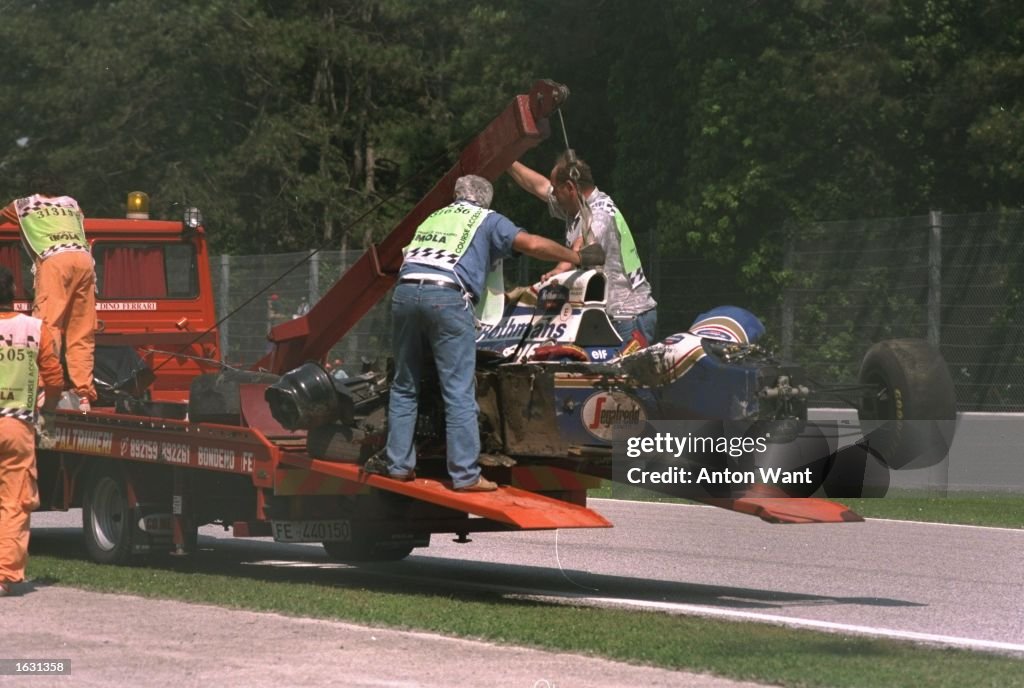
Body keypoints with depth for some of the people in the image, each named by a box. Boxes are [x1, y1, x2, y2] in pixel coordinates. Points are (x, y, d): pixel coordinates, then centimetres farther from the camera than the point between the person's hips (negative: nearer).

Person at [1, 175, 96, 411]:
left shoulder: (24, 205, 26)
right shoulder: (72, 204, 34)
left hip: (55, 260, -4)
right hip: (84, 259, 4)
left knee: (48, 324, -14)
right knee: (82, 334, 5)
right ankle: (84, 395, -4)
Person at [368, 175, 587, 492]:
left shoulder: (432, 218, 31)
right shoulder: (488, 220, 17)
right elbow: (532, 244, 5)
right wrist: (575, 257, 19)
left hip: (405, 290, 5)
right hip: (447, 296, -5)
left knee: (405, 386, 16)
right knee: (459, 392, -2)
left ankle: (397, 463, 17)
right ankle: (465, 474, -4)